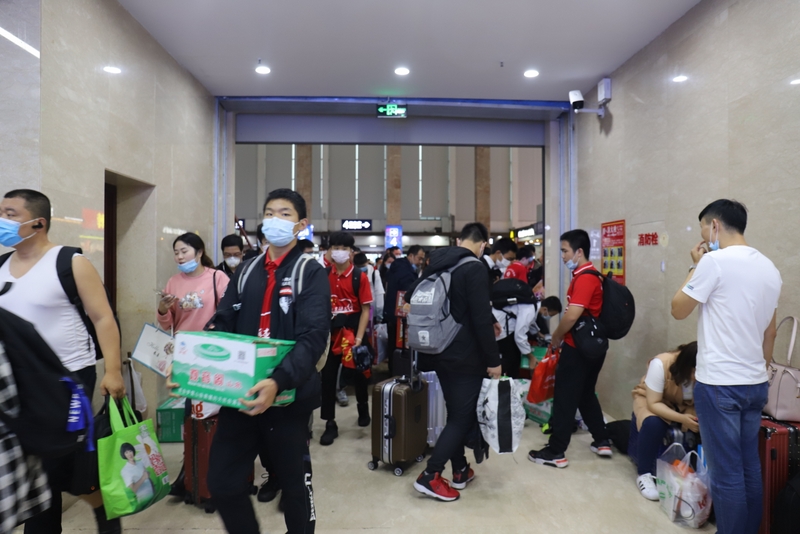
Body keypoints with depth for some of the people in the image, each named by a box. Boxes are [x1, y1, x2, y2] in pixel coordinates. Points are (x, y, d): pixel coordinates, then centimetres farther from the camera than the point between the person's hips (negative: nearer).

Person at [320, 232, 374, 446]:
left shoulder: (360, 277, -7)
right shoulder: (324, 275, 0)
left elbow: (365, 309, -8)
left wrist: (359, 337, -13)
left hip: (353, 332, -1)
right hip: (330, 333, 2)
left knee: (359, 373, 14)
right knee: (328, 377, 3)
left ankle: (363, 409, 38)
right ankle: (330, 424, 15)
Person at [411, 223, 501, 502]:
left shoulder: (436, 264, 7)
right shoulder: (474, 268, -17)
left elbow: (411, 298, 16)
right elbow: (482, 318, -21)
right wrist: (493, 359, -14)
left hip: (439, 352, 8)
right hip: (465, 355, -8)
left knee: (455, 412, 18)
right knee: (464, 415, 2)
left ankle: (460, 471, 27)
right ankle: (430, 476, 3)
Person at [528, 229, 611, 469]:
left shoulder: (584, 278, -19)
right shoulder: (588, 275, 13)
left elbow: (572, 315, -27)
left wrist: (556, 337, -12)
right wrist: (562, 335, 13)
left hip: (578, 347, -10)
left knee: (565, 399, -2)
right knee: (586, 394, 20)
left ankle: (556, 452, 6)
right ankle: (602, 441, 28)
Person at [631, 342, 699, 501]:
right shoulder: (660, 364, -34)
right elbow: (653, 404, -29)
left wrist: (694, 417, -38)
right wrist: (681, 418, -42)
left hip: (685, 406, 4)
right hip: (651, 400, -3)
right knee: (653, 423, -34)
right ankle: (644, 474, -14)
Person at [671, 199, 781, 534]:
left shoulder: (715, 261, -14)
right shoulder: (770, 268, 10)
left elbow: (678, 311, -7)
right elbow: (770, 331, 16)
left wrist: (696, 266, 1)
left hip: (719, 384, -8)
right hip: (755, 384, 8)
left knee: (726, 474, 2)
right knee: (750, 469, 16)